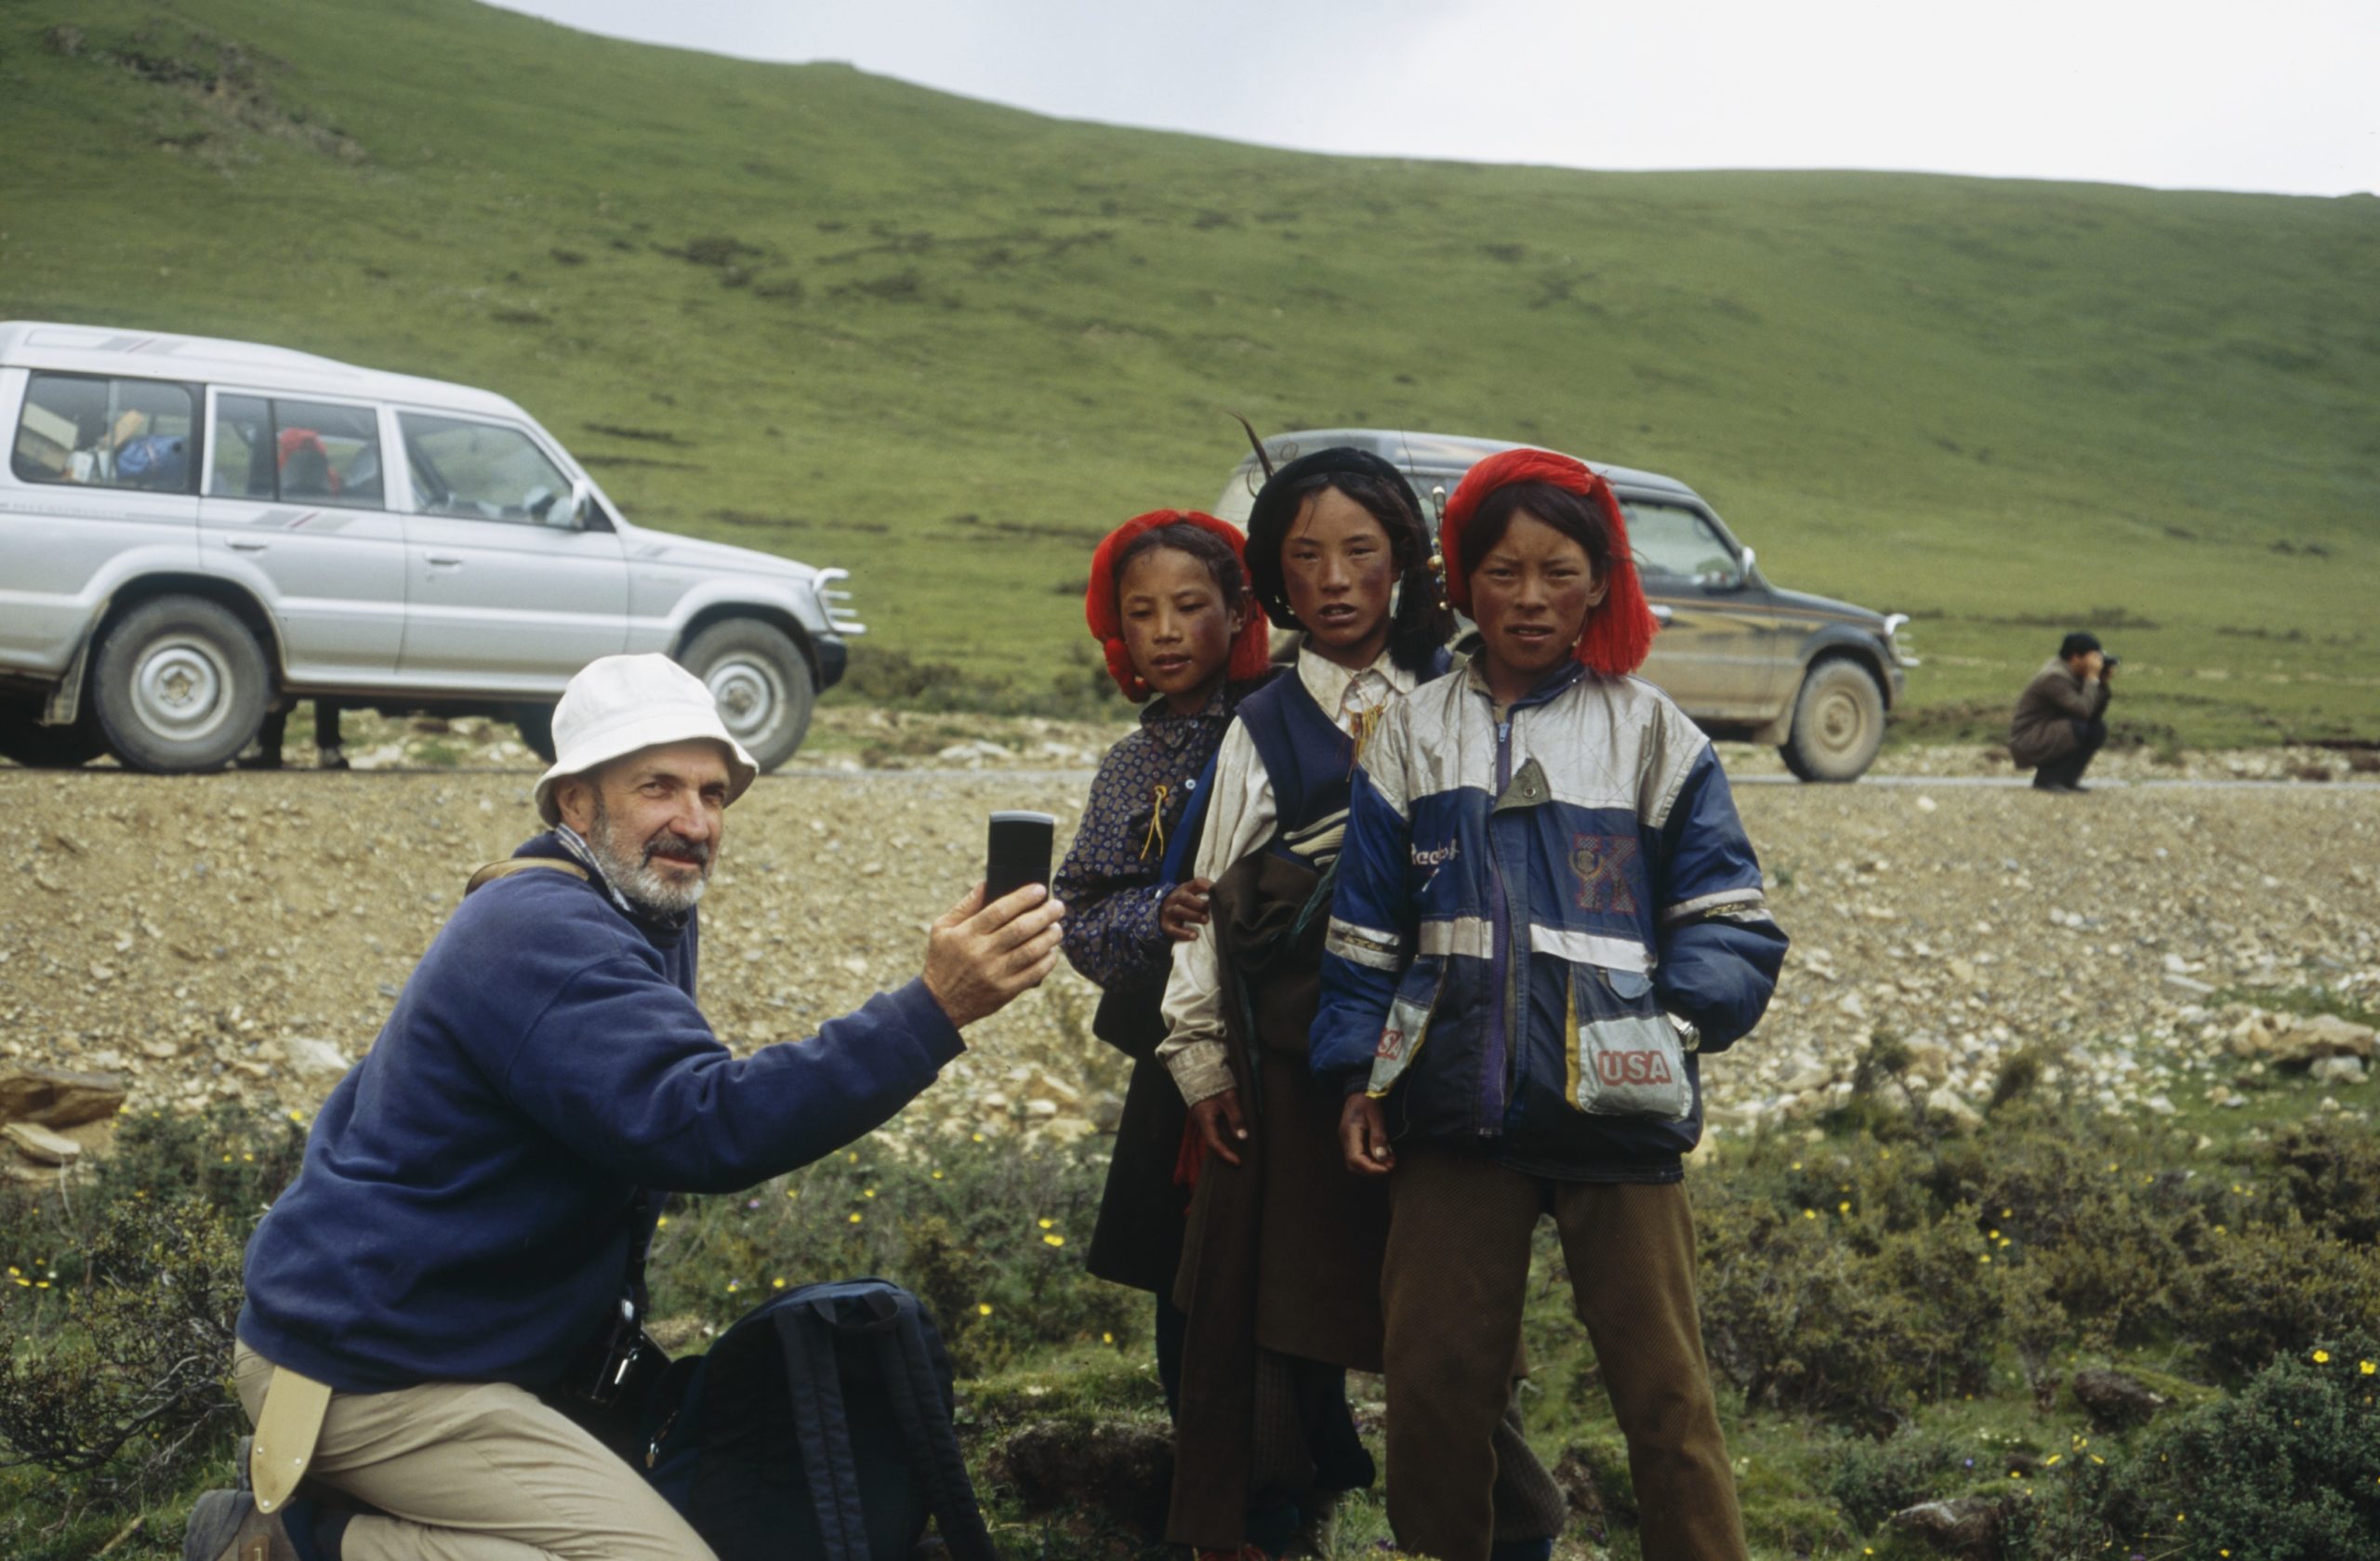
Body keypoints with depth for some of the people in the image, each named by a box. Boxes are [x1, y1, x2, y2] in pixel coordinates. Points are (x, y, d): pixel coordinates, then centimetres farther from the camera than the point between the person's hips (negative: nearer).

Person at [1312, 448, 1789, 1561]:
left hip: (1617, 1113, -2)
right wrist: (1355, 1075, 4)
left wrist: (1681, 1017, -13)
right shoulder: (1415, 735, 10)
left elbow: (1726, 919, 3)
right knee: (1434, 1379, 7)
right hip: (1455, 1108, 2)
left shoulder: (1651, 733, 5)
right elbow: (1364, 929, 11)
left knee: (1663, 1387, 0)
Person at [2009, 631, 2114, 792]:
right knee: (2080, 729, -27)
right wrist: (2092, 678, -20)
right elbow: (2084, 710, -29)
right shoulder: (2055, 677, -21)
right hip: (2027, 744, -9)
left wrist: (2104, 682, -4)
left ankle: (2066, 779, 4)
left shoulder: (2073, 675, 7)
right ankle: (2046, 779, -12)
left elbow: (2095, 713, 6)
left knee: (2098, 729, 0)